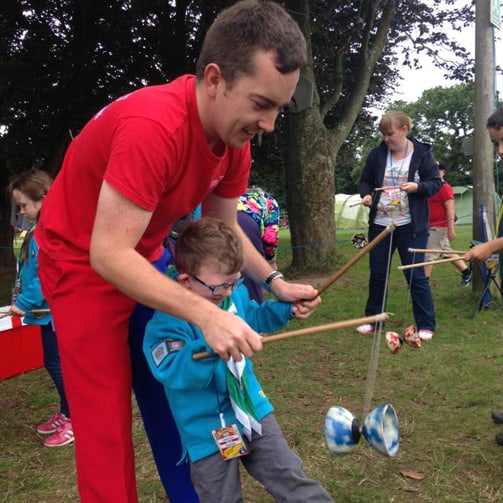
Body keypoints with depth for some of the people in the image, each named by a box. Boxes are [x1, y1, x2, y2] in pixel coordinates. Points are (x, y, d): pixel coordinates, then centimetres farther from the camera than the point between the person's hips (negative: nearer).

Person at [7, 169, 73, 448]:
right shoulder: (38, 229, 10)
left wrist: (23, 303, -18)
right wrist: (22, 301, 10)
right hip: (48, 309, 9)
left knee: (57, 364, 1)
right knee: (53, 364, 18)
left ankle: (74, 420, 15)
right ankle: (66, 413, 33)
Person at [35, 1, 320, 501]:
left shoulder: (234, 133, -9)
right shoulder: (154, 127, -35)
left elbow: (223, 227, 4)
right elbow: (108, 254, -34)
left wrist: (273, 282, -10)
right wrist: (206, 315, -39)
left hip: (147, 260, 7)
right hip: (83, 264, -7)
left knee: (175, 400, 12)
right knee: (106, 419, -3)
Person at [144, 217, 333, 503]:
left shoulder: (236, 294, -1)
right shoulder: (168, 320, -24)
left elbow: (253, 317, 21)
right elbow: (174, 374, -35)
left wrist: (287, 308, 6)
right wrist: (210, 345, -50)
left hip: (253, 409, 6)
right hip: (208, 430, -5)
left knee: (291, 479, 12)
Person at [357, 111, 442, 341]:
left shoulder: (422, 153, -4)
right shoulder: (377, 154, 3)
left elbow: (436, 183, -1)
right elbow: (365, 181, 12)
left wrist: (417, 187, -20)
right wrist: (366, 195, -9)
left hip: (411, 226, -3)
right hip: (380, 224, 3)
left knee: (416, 276, 0)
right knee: (377, 274, 11)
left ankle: (426, 326, 11)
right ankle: (373, 319, 26)